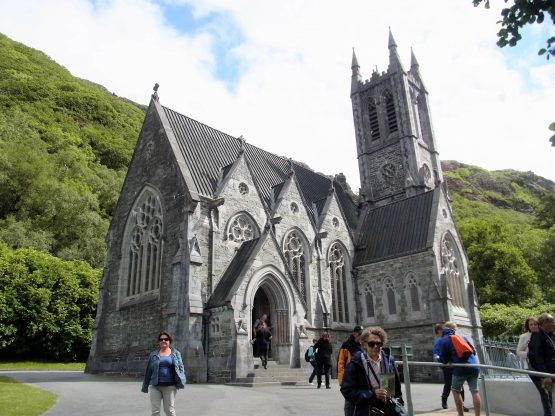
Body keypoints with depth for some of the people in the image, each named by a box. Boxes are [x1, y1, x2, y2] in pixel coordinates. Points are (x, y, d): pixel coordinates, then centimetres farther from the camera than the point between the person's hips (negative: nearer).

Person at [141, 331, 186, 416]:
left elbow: (181, 368, 2)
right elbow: (148, 371, 12)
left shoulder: (176, 353, 7)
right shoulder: (153, 354, 8)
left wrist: (181, 381, -13)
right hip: (155, 386, 1)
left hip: (169, 386, -1)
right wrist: (145, 386, 13)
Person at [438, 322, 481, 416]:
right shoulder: (463, 337, 18)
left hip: (461, 369, -4)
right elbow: (474, 351, 21)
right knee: (475, 391, 6)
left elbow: (443, 360, 0)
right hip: (473, 367, 5)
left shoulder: (443, 341, 3)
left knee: (455, 391, 11)